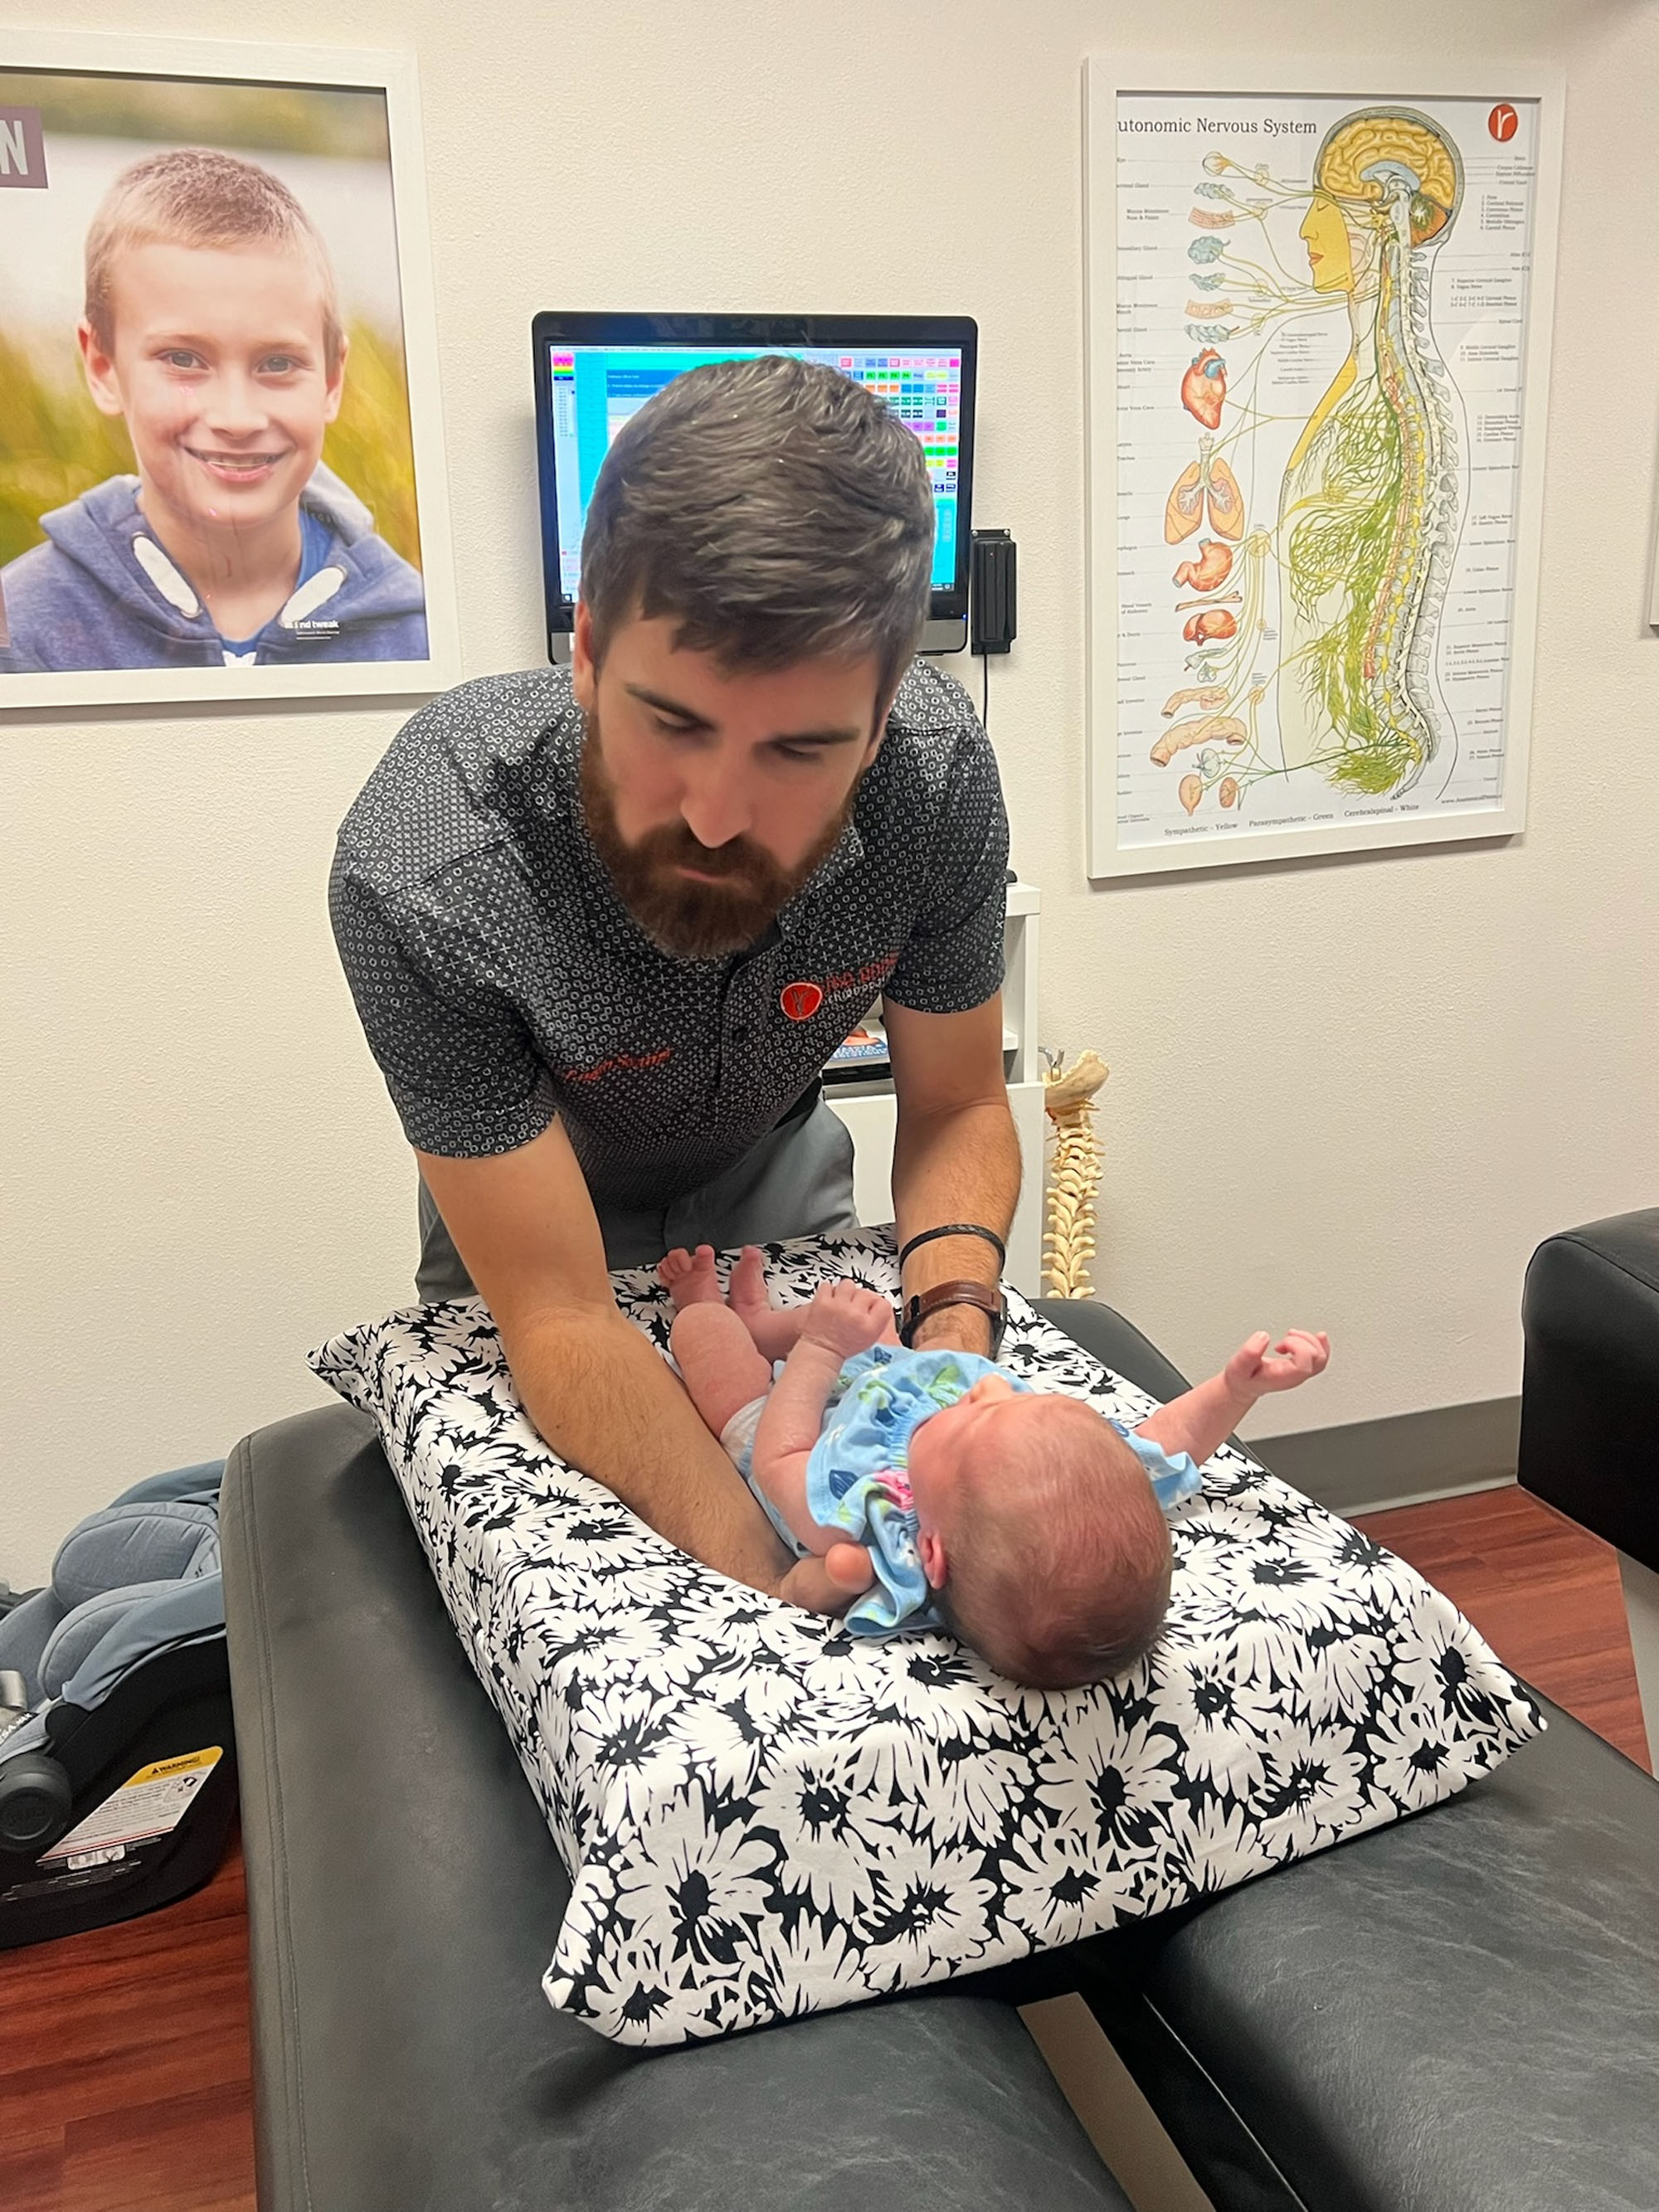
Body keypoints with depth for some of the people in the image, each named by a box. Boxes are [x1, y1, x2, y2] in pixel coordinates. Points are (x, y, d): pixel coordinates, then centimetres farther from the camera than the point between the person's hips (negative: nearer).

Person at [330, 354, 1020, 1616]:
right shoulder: (418, 873, -42)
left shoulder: (937, 767, -32)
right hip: (533, 1213, -1)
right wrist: (758, 1571, -49)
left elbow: (957, 1108, -16)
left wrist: (957, 1316, -36)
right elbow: (559, 1319, -35)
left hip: (774, 1178, 2)